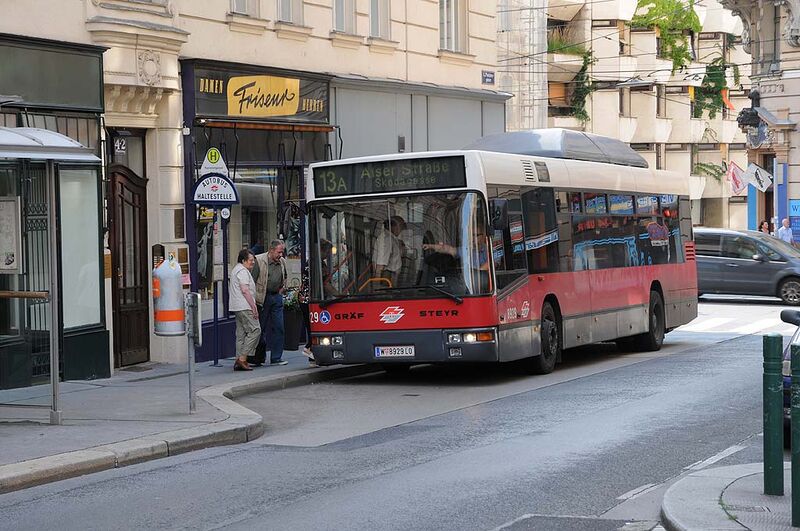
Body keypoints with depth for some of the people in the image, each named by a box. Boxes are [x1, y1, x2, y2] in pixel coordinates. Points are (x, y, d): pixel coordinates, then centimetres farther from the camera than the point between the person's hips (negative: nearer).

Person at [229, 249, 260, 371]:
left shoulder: (236, 269, 23)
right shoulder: (242, 271, -11)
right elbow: (245, 290, -18)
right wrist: (254, 307, -17)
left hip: (237, 307, 11)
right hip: (244, 307, -11)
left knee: (241, 334, 10)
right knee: (255, 330, -11)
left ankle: (238, 361, 8)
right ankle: (242, 358, -15)